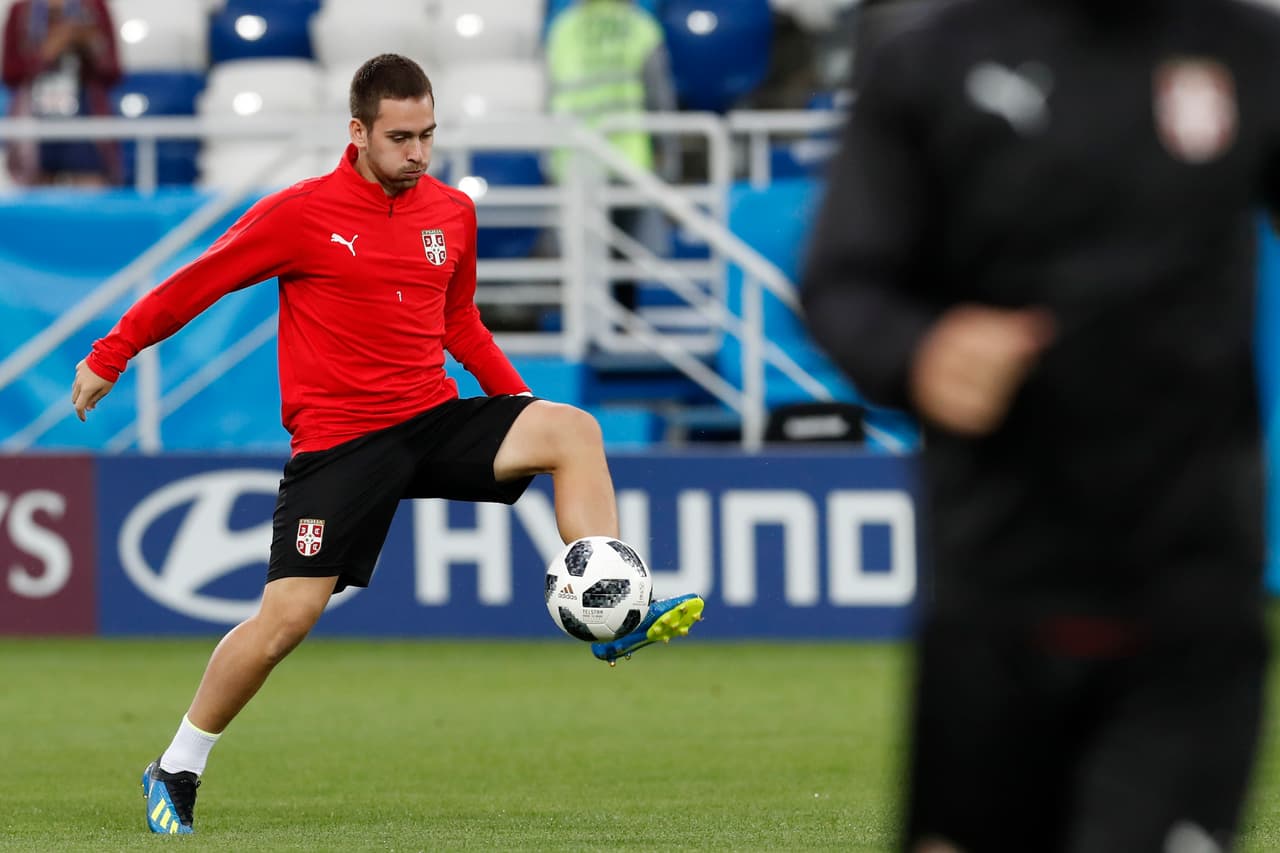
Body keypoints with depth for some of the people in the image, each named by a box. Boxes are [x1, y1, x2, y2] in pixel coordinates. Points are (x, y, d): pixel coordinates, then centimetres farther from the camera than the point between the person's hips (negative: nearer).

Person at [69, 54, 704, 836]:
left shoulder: (453, 213, 7)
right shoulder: (301, 214, -8)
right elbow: (195, 286, 2)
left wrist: (517, 398, 12)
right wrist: (108, 358, 7)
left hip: (434, 419, 4)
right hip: (339, 440, -4)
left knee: (574, 431, -19)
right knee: (287, 616, -10)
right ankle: (177, 772, 8)